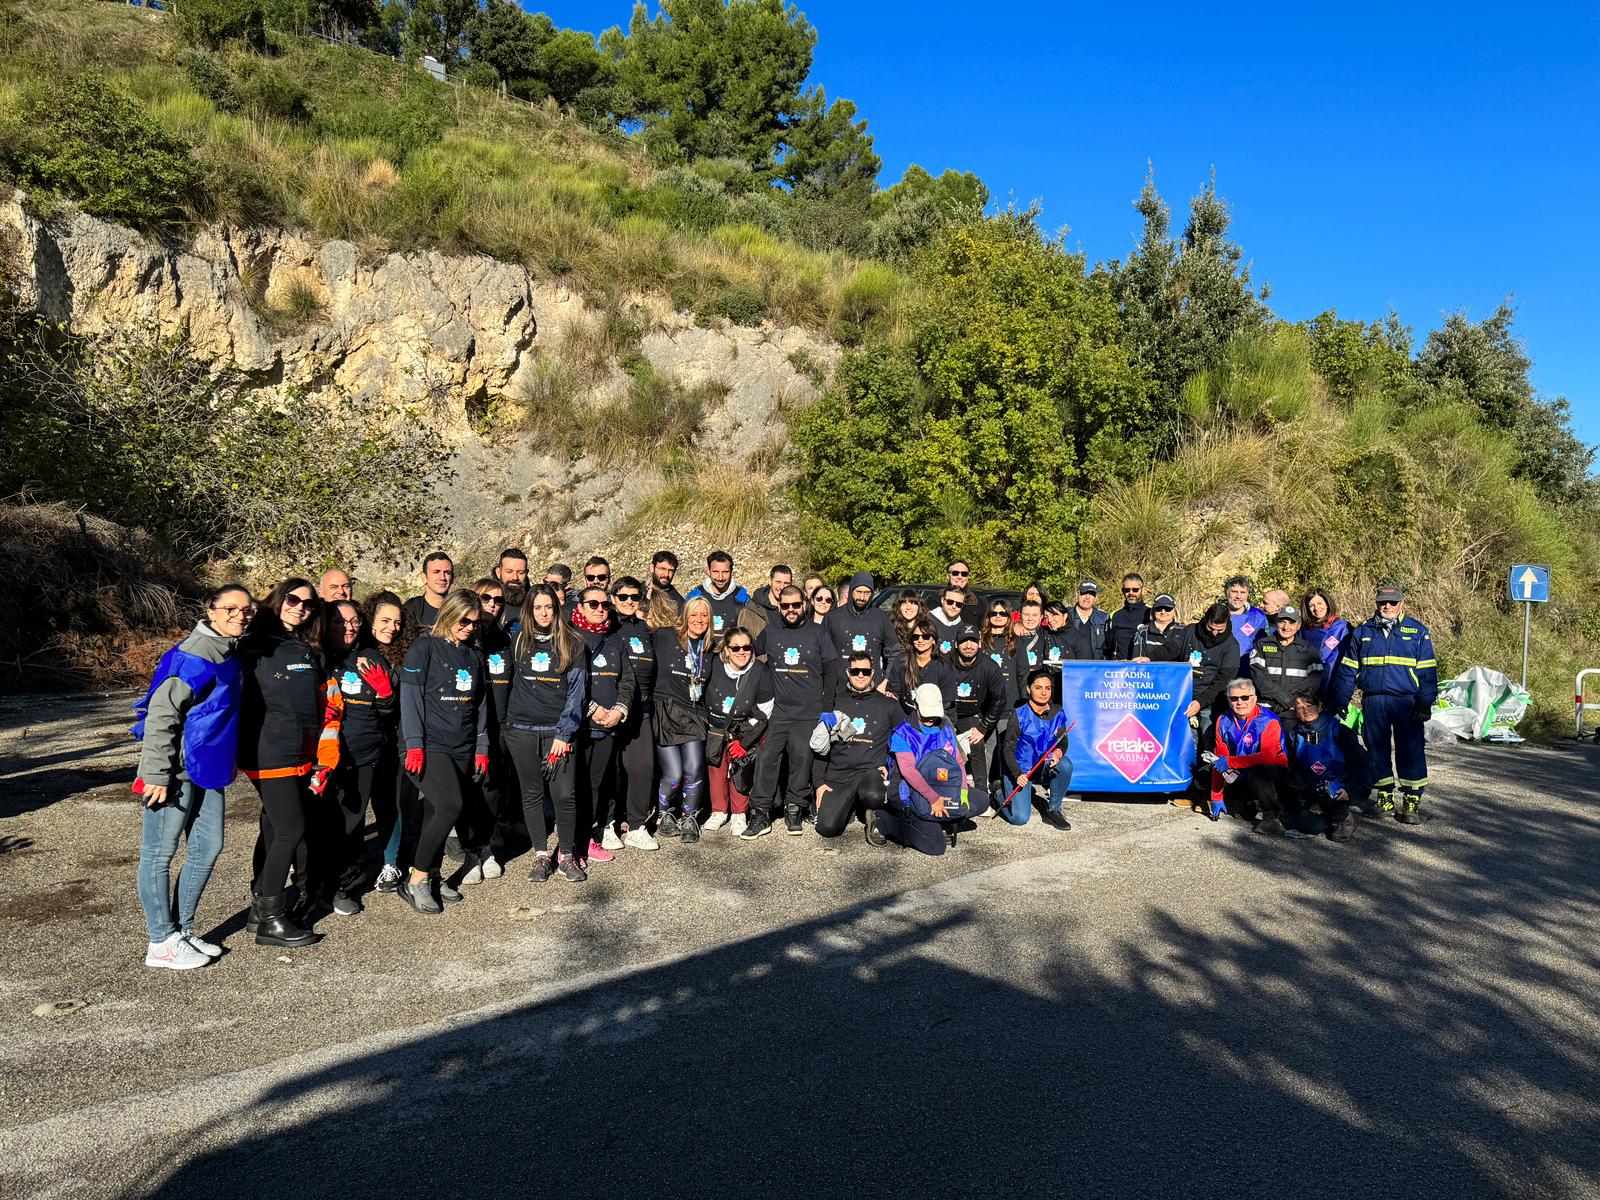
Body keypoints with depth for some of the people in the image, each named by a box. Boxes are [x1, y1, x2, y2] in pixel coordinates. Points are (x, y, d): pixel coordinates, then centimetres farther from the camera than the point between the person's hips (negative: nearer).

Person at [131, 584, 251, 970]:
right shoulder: (194, 656, -17)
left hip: (208, 771, 9)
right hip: (177, 772, -9)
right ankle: (161, 943, 11)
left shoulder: (229, 655, 11)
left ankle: (183, 930, 25)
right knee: (160, 854, 3)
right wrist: (156, 775, -20)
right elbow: (160, 715, -19)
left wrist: (228, 763, 23)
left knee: (208, 848, 13)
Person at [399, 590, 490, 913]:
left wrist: (482, 749, 14)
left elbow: (480, 704, 18)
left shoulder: (474, 654, 15)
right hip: (430, 746, -6)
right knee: (451, 806, -18)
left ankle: (431, 875, 21)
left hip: (463, 749, 6)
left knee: (436, 813, 7)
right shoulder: (425, 647, -4)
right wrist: (414, 745, -15)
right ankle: (415, 881, -7)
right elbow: (410, 697, -9)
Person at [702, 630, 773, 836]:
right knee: (716, 769, 4)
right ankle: (719, 812, 21)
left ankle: (739, 815, 6)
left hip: (745, 730, -2)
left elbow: (763, 713, -9)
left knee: (740, 770, -8)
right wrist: (704, 728, 2)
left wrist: (744, 741, -12)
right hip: (715, 729, 2)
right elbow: (701, 699, 4)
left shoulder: (760, 672, -13)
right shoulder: (714, 667, -12)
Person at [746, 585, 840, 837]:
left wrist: (826, 709, 1)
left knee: (802, 760, 0)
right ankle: (760, 814, 0)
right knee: (767, 759, -6)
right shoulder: (770, 632, 9)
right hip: (778, 711, 1)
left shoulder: (818, 634, 6)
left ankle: (794, 810, 15)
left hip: (809, 714, -1)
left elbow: (831, 672, 6)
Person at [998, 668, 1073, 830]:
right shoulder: (1019, 715, -15)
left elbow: (1063, 742, -1)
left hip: (1045, 768, 4)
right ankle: (1001, 793, 18)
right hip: (1019, 770, -4)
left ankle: (1053, 810, -8)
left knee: (1065, 765, -29)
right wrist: (1017, 774, -26)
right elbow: (1008, 748, -13)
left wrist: (1058, 753, -26)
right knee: (1020, 818, -16)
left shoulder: (1057, 713, -4)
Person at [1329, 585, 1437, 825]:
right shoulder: (1362, 632, 11)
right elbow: (1347, 669, 13)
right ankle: (1385, 798, 20)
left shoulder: (1418, 631, 6)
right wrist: (1340, 701, 10)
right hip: (1373, 702, 2)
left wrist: (1426, 703, -4)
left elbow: (1427, 671, 3)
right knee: (1377, 751, 7)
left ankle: (1411, 802, 5)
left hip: (1407, 702, -2)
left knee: (1410, 751, -3)